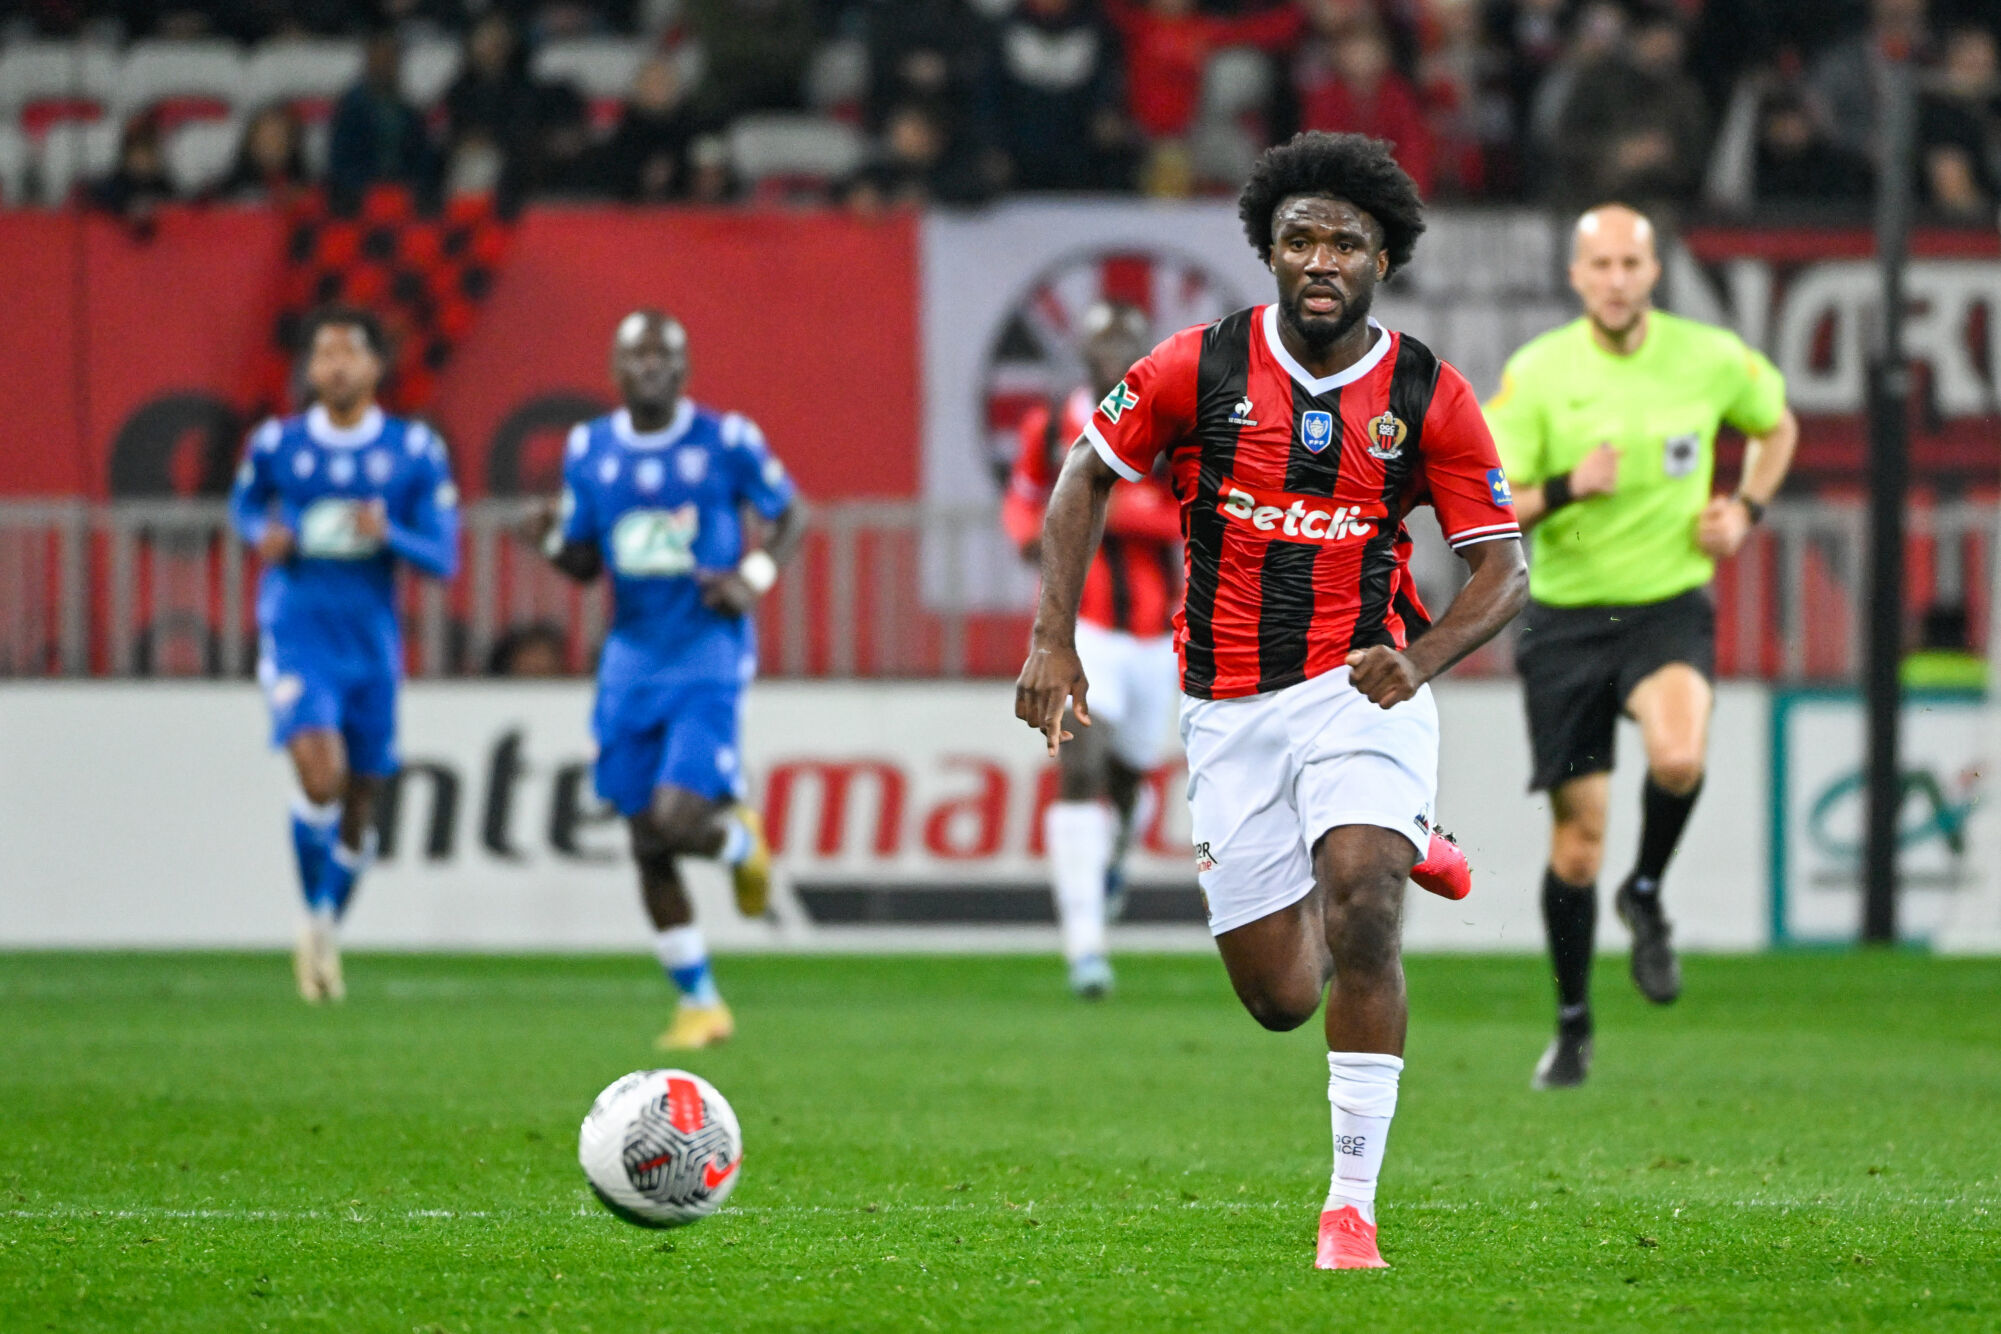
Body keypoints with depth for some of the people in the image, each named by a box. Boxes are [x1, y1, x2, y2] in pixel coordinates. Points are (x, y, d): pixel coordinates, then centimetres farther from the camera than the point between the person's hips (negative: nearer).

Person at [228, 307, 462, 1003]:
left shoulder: (415, 451, -1)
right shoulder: (276, 445, -1)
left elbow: (443, 559, -1)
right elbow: (244, 506, 20)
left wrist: (389, 536, -21)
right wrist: (264, 536, -3)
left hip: (372, 644, 2)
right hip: (296, 638, -2)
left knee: (360, 800, 9)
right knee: (320, 772, -24)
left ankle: (327, 933, 32)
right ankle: (315, 922, -4)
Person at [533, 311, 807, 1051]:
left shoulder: (725, 441, -7)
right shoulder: (590, 450, 4)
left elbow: (792, 513, 5)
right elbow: (584, 564, 12)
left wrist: (755, 577, -13)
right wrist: (555, 540, -10)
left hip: (708, 655, -4)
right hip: (632, 657, 4)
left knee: (677, 818, -20)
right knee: (648, 844, 4)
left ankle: (740, 840, 17)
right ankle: (700, 1003, 18)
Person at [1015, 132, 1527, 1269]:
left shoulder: (1430, 397, -5)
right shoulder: (1201, 367, -4)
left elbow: (1503, 568, -2)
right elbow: (1089, 474, 9)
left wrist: (1423, 656, -21)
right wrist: (1054, 639, 1)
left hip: (1362, 686, -2)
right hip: (1231, 705, 2)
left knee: (1362, 917, -25)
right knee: (1281, 998, 4)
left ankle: (1353, 1207, -16)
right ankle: (1397, 855, 39)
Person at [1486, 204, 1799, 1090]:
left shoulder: (1711, 359, -3)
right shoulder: (1536, 374, -7)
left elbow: (1776, 426, 19)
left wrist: (1746, 509, 2)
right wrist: (1565, 490, -25)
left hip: (1670, 608, 0)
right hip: (1567, 617, 0)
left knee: (1678, 758, -31)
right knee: (1577, 840, 2)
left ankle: (1647, 897, -1)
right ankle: (1573, 1025, 22)